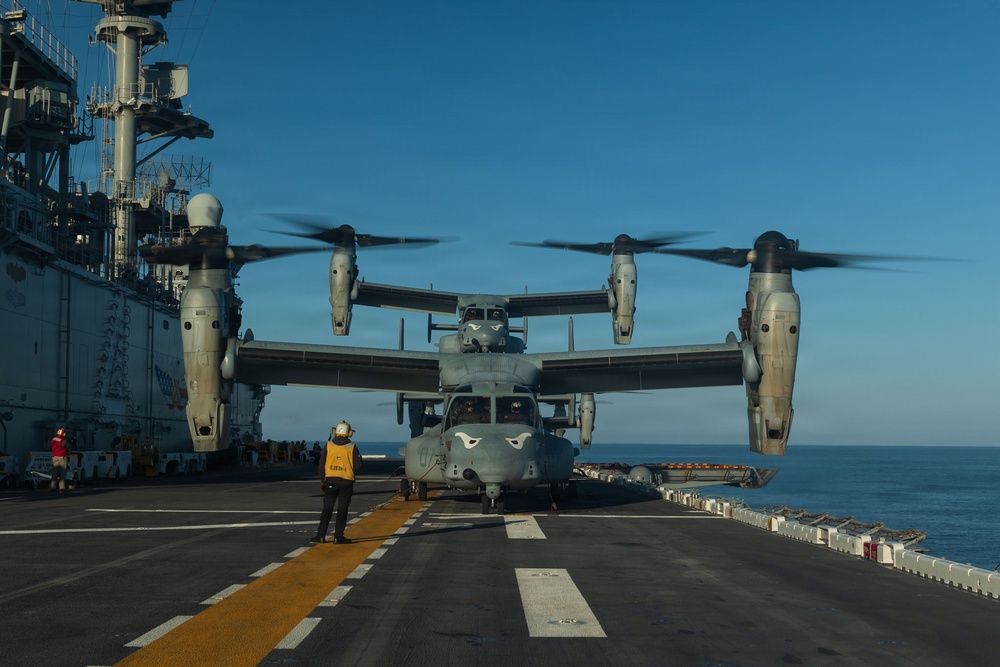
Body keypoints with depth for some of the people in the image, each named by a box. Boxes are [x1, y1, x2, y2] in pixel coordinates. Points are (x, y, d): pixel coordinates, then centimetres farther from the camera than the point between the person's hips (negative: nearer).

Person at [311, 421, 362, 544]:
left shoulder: (328, 445, 0)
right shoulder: (352, 447, -4)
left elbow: (322, 464, 0)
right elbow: (358, 465, -4)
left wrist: (322, 480, 7)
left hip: (330, 480, 2)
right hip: (346, 481, -2)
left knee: (327, 508, 9)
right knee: (342, 510, 4)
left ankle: (321, 535, 7)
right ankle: (338, 536, 2)